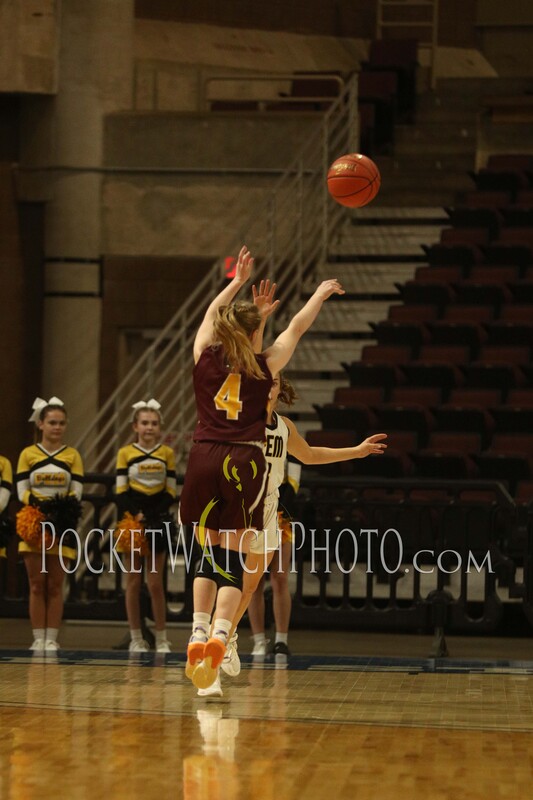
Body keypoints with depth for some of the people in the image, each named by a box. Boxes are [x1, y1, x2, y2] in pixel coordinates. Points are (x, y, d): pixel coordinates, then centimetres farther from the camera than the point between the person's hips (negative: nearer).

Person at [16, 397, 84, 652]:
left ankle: (52, 638, 1)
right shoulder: (28, 454, 6)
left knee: (55, 585, 0)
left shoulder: (72, 456, 7)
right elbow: (22, 491, 0)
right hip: (33, 523, 0)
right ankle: (38, 638, -1)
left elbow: (76, 492, 3)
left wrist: (65, 508, -17)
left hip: (61, 525, 0)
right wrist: (39, 505, -18)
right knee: (37, 585, -2)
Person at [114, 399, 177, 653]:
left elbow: (170, 493, 3)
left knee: (155, 582, -2)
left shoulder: (167, 453, 4)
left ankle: (162, 639, 4)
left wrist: (149, 516, -10)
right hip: (132, 520, 0)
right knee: (134, 579, 2)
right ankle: (136, 638, 6)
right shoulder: (125, 453, 3)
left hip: (158, 521, 0)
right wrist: (135, 516, -14)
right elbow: (121, 492, 0)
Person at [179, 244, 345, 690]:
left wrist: (238, 283, 42)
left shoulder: (205, 356, 7)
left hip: (204, 460, 3)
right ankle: (219, 637, -21)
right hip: (244, 462, -3)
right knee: (234, 558, -3)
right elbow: (297, 328, 18)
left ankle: (199, 635, -1)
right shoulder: (263, 366, 2)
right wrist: (321, 293, 34)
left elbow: (212, 314, 28)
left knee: (210, 553, 13)